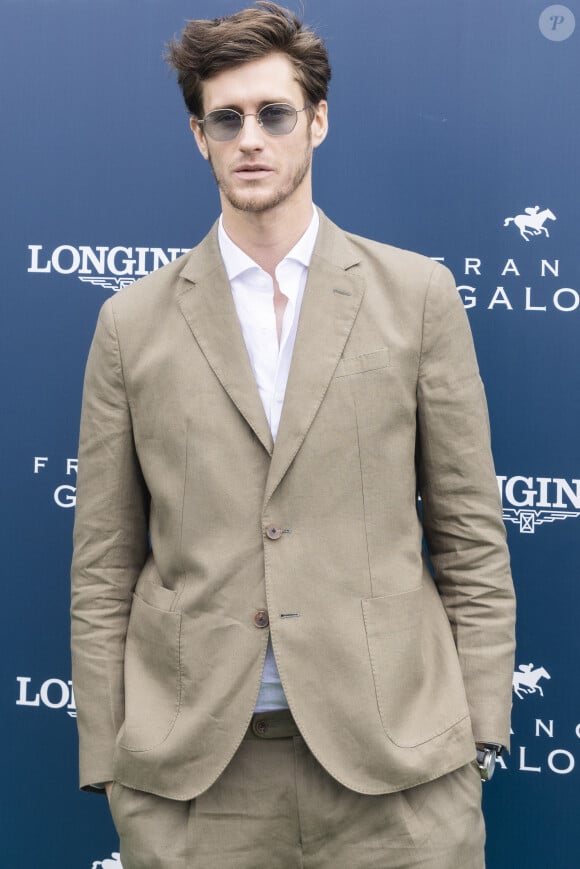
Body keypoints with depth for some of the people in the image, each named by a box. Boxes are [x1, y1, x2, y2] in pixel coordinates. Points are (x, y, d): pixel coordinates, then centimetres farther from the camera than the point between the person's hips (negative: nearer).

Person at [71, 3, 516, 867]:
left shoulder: (417, 294, 6)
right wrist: (106, 762, 2)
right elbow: (103, 569, 7)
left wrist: (478, 728, 0)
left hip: (395, 758, 0)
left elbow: (470, 534, 5)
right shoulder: (133, 323, 7)